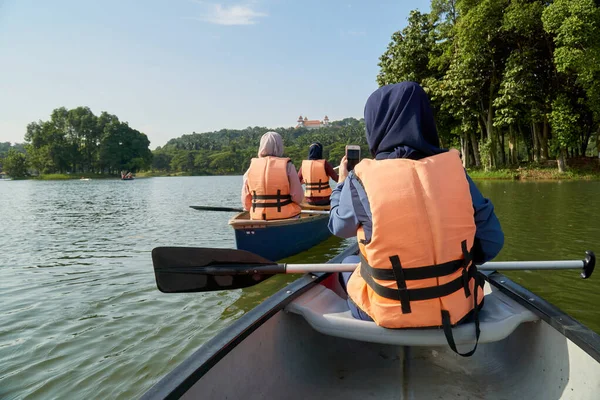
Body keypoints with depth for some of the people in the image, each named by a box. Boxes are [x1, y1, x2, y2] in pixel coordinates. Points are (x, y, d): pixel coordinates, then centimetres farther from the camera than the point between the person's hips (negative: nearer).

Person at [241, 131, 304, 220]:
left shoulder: (251, 168, 3)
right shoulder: (287, 166, -6)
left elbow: (246, 203, 4)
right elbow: (298, 197, -9)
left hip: (258, 220, 3)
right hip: (285, 219, -3)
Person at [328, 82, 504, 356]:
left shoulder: (361, 181, -16)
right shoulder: (455, 170, -8)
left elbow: (339, 226, 4)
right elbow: (492, 242, -3)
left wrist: (342, 183, 21)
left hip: (390, 315, -3)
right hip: (459, 308, 3)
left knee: (349, 264, 27)